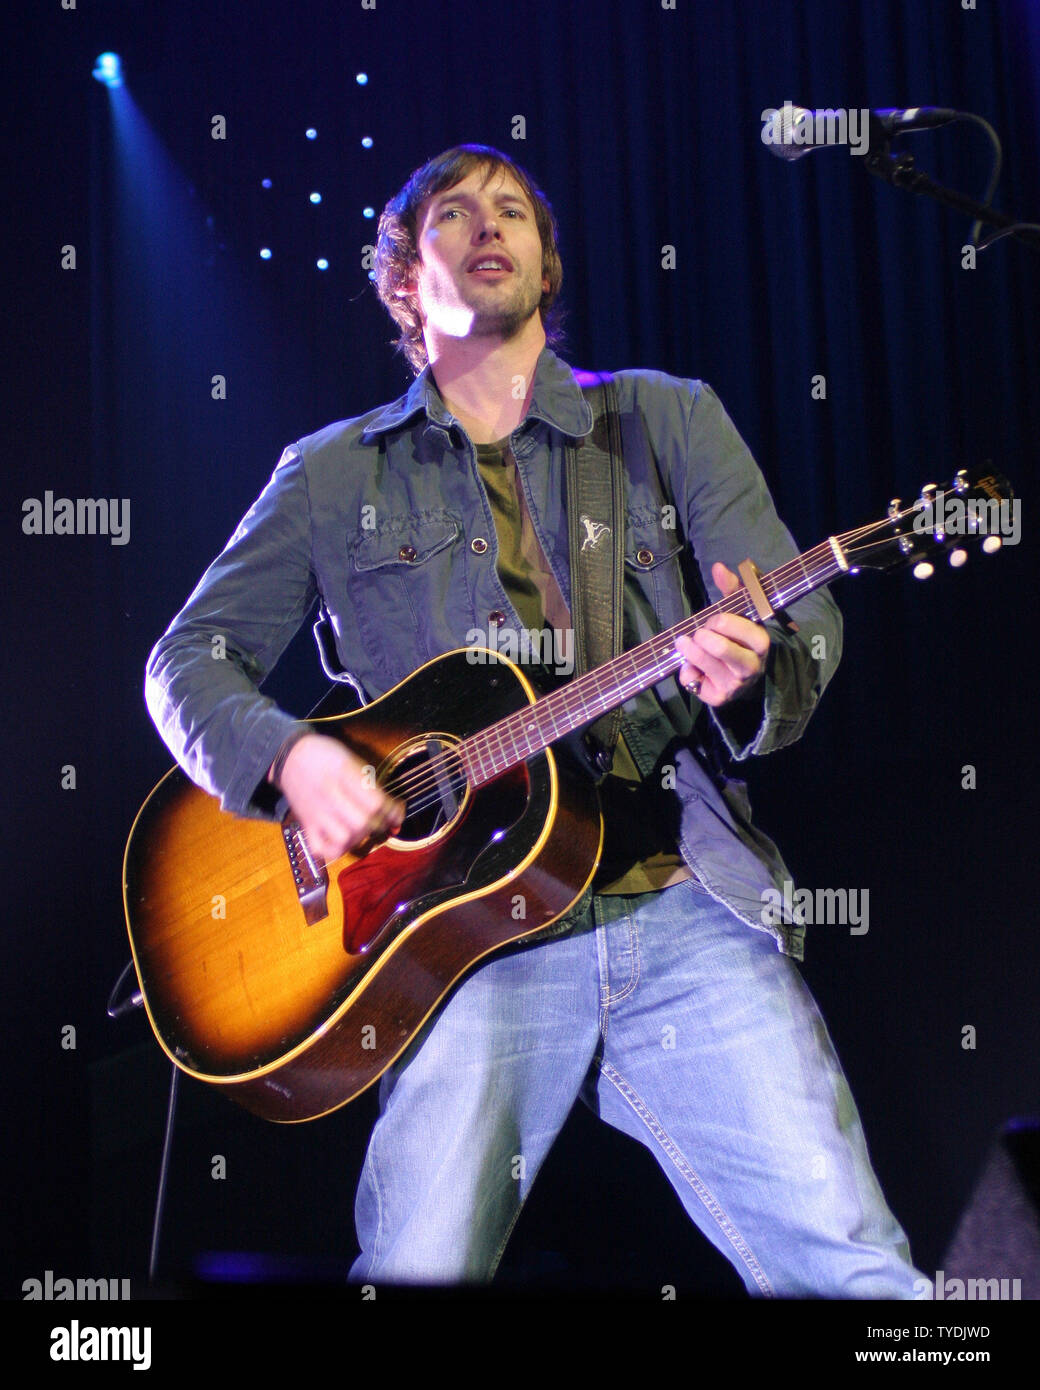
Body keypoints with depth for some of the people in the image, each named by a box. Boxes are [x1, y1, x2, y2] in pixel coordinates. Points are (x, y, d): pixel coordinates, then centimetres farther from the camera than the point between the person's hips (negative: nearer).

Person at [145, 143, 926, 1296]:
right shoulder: (333, 476, 16)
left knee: (851, 1269, -12)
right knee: (417, 1262, -17)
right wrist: (289, 756, -7)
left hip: (688, 913, 1)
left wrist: (751, 671, -16)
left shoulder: (669, 419, 16)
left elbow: (807, 615, 8)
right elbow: (190, 656, 14)